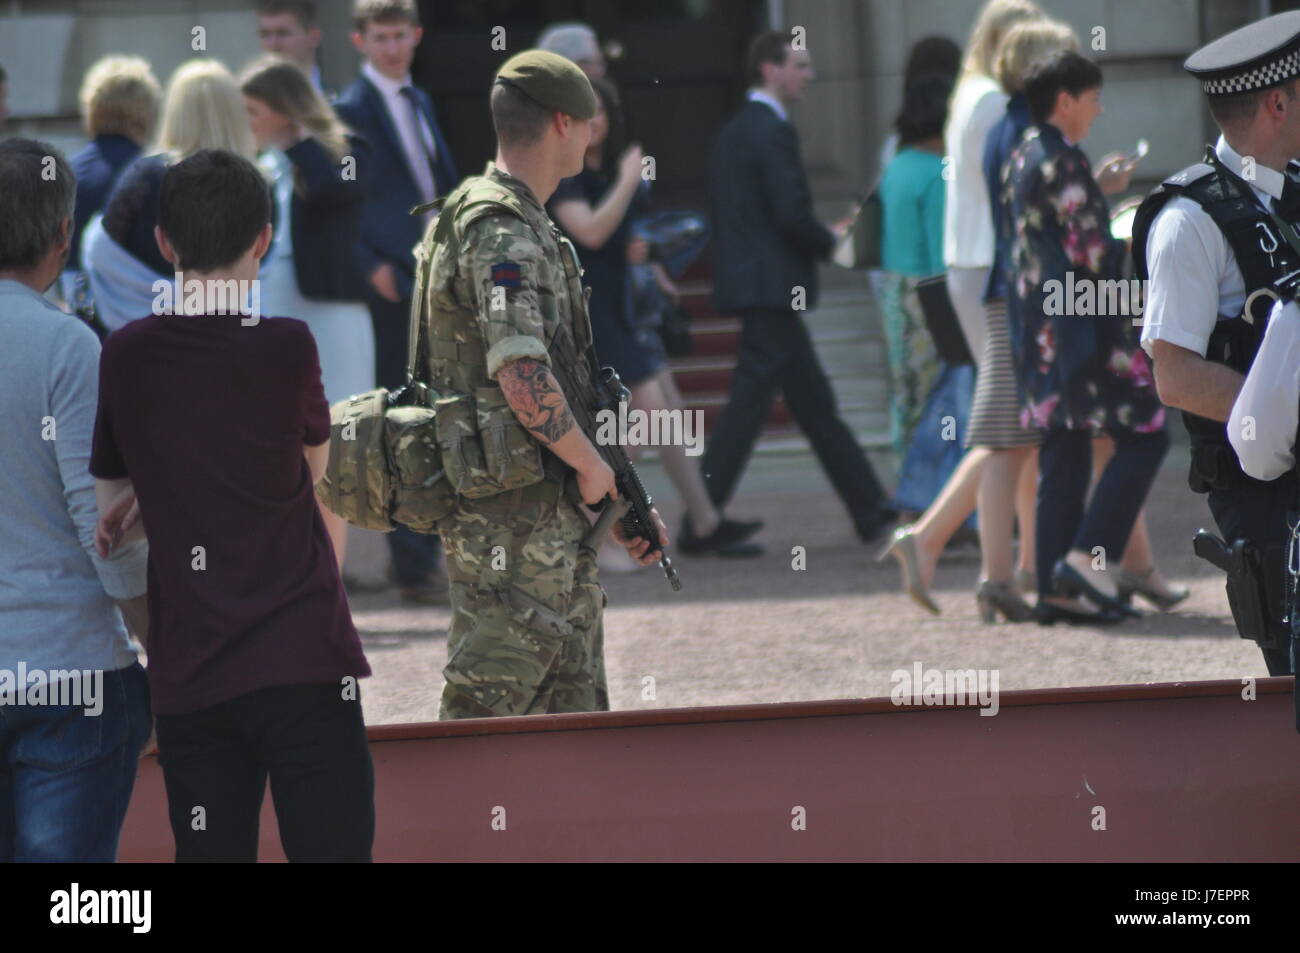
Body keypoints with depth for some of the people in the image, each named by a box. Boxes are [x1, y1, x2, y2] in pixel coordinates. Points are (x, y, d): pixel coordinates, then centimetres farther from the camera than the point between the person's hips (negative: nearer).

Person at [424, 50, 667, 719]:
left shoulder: (529, 228, 18)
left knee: (574, 707, 12)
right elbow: (524, 382, -26)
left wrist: (619, 512, 21)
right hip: (510, 520, -10)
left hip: (552, 523, 10)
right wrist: (592, 465, -12)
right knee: (488, 707, -8)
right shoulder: (500, 231, -14)